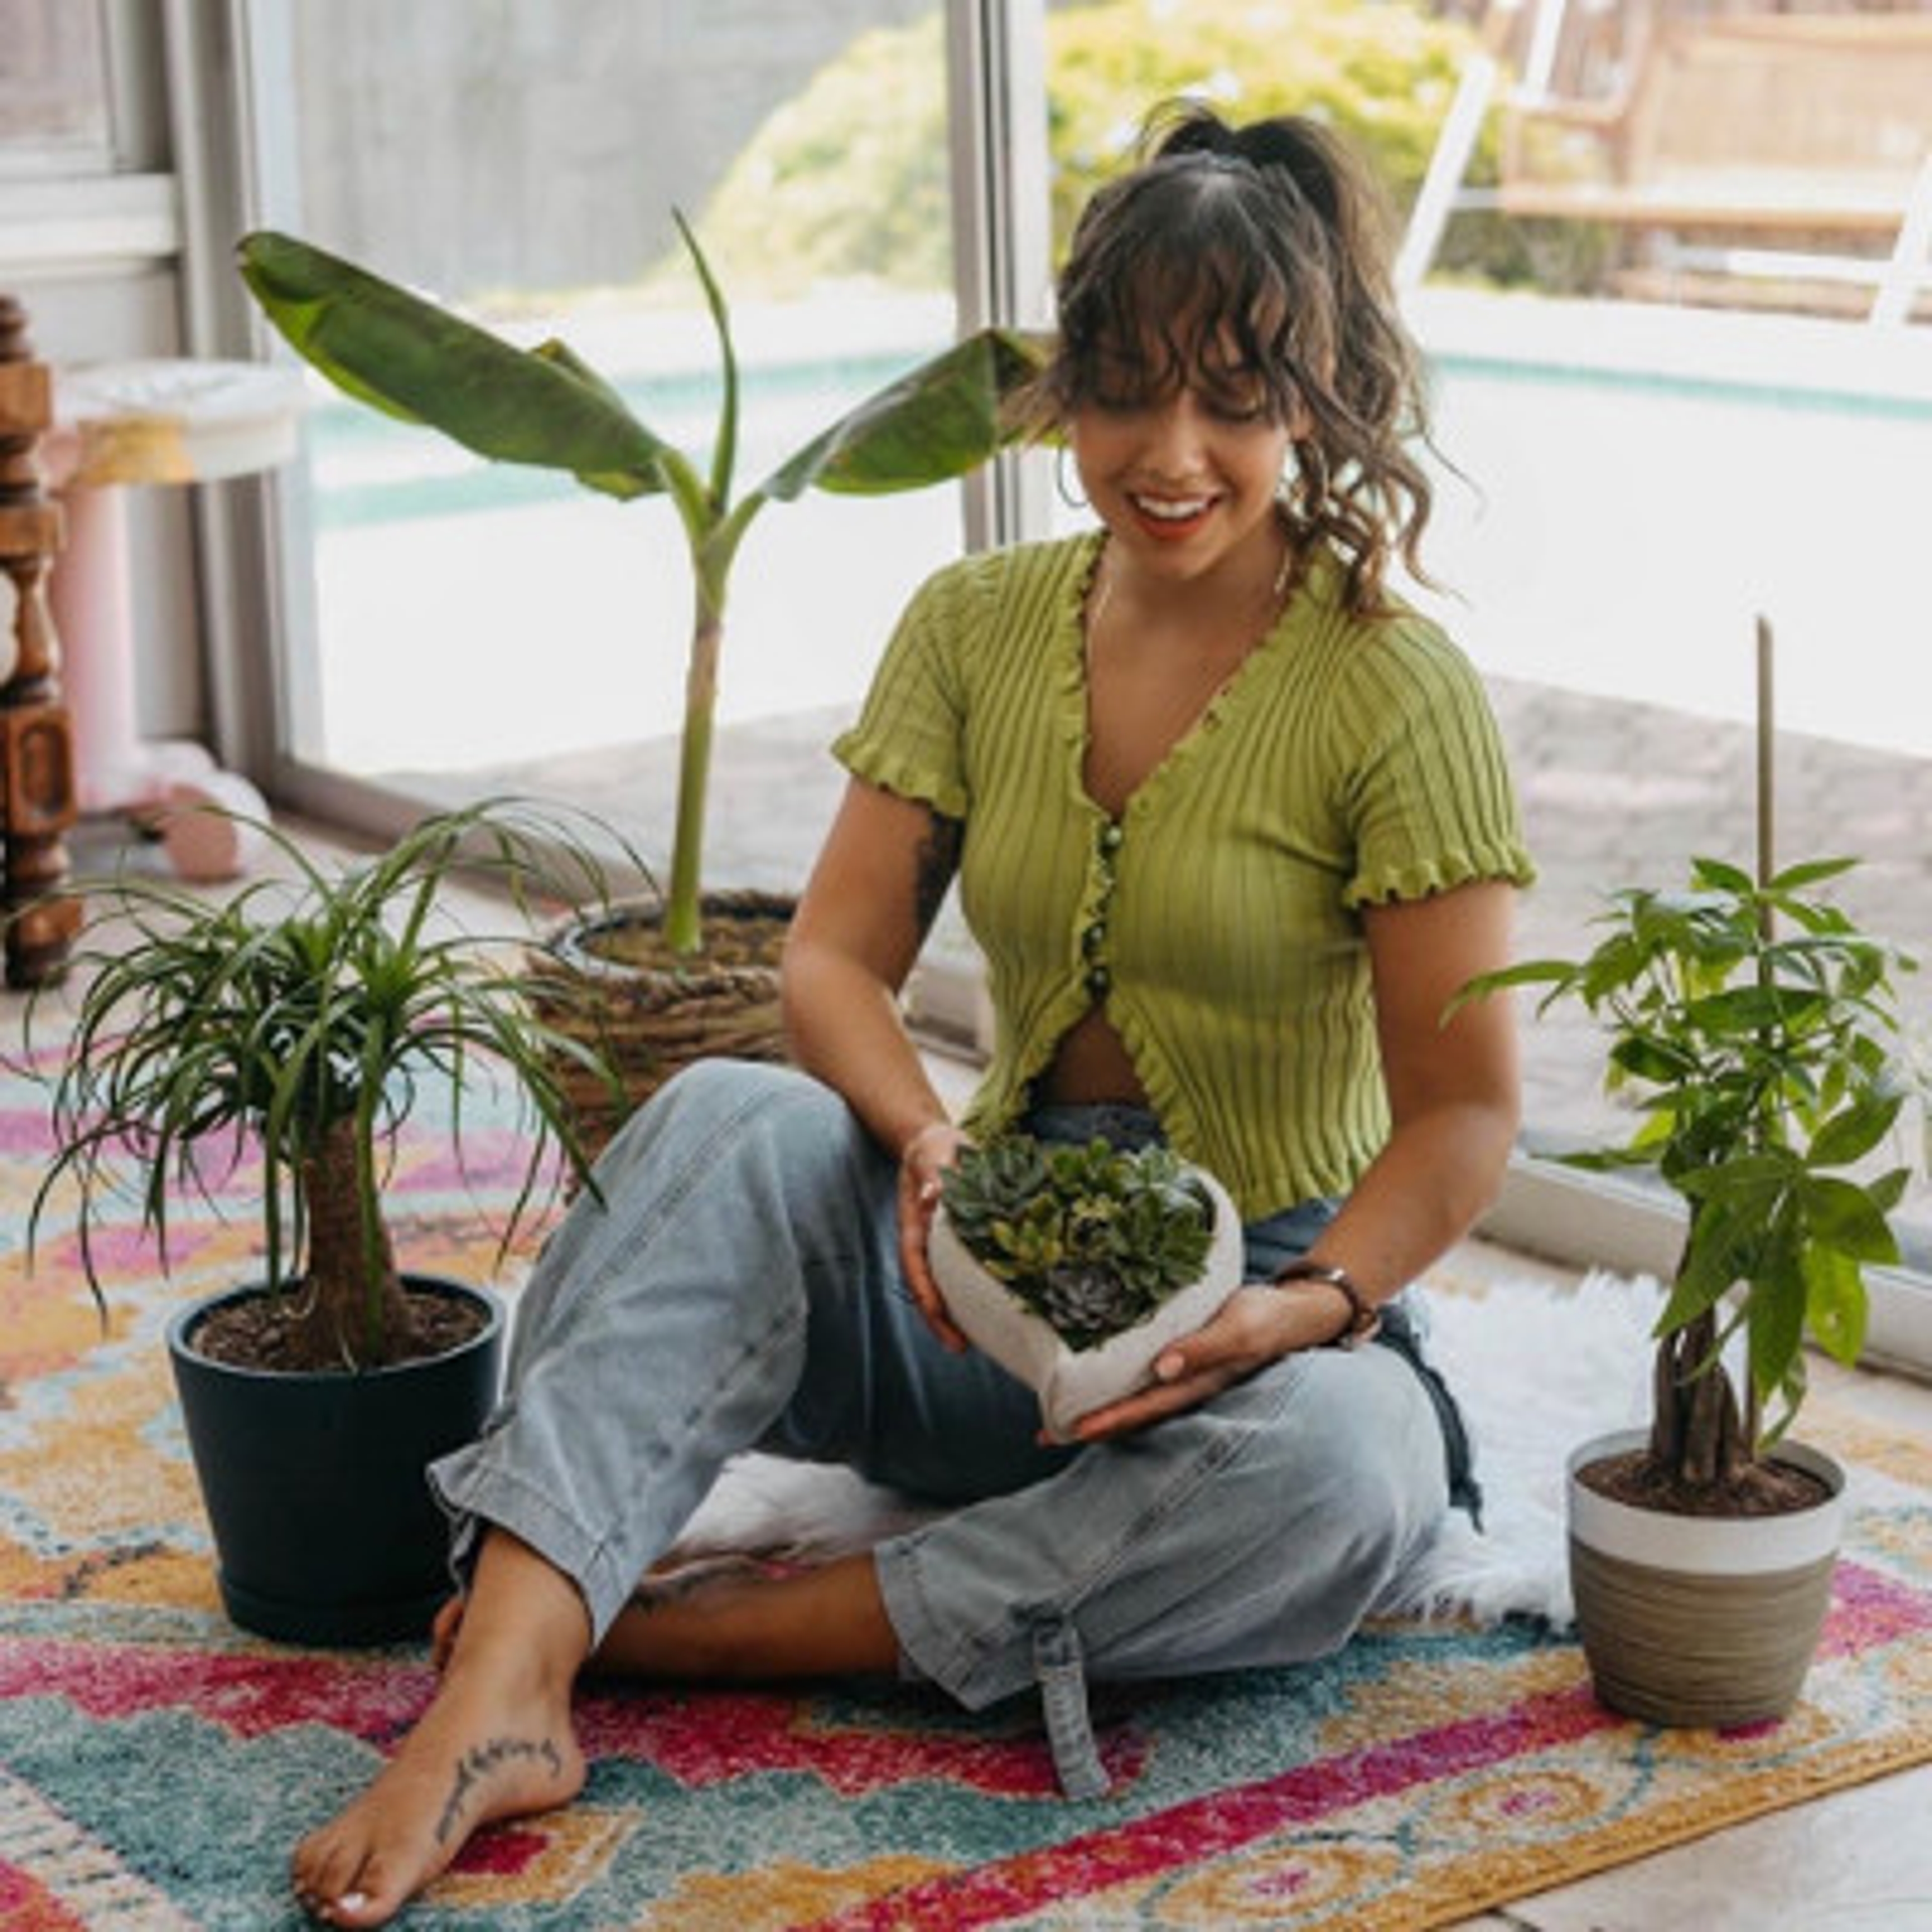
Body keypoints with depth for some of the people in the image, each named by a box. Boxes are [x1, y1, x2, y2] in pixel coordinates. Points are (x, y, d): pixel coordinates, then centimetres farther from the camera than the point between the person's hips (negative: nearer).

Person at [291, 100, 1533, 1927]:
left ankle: (698, 1632, -31)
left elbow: (1463, 1112, -11)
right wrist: (925, 1140, -26)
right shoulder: (975, 628, 3)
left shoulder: (1398, 689, -9)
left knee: (1348, 1468, -37)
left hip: (1262, 1299, -2)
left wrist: (1313, 1305, -28)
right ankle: (504, 1684, -41)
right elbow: (831, 964, -4)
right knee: (731, 1123, -27)